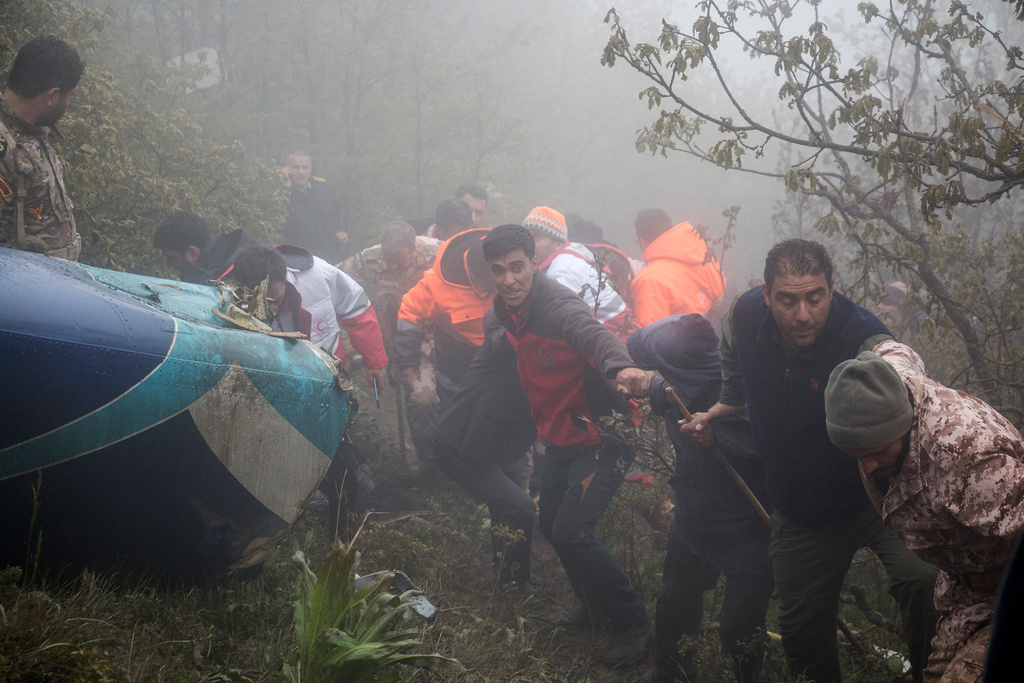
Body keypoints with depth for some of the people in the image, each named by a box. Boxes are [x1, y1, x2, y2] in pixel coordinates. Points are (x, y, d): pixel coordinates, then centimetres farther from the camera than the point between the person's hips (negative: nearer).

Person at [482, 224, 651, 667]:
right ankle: (593, 604, 40)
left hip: (600, 435, -9)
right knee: (550, 523, 17)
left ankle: (631, 623, 3)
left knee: (570, 532, -16)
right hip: (560, 437, 9)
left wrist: (620, 366, -70)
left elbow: (592, 333, -49)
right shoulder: (506, 310, 0)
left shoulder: (557, 305, -26)